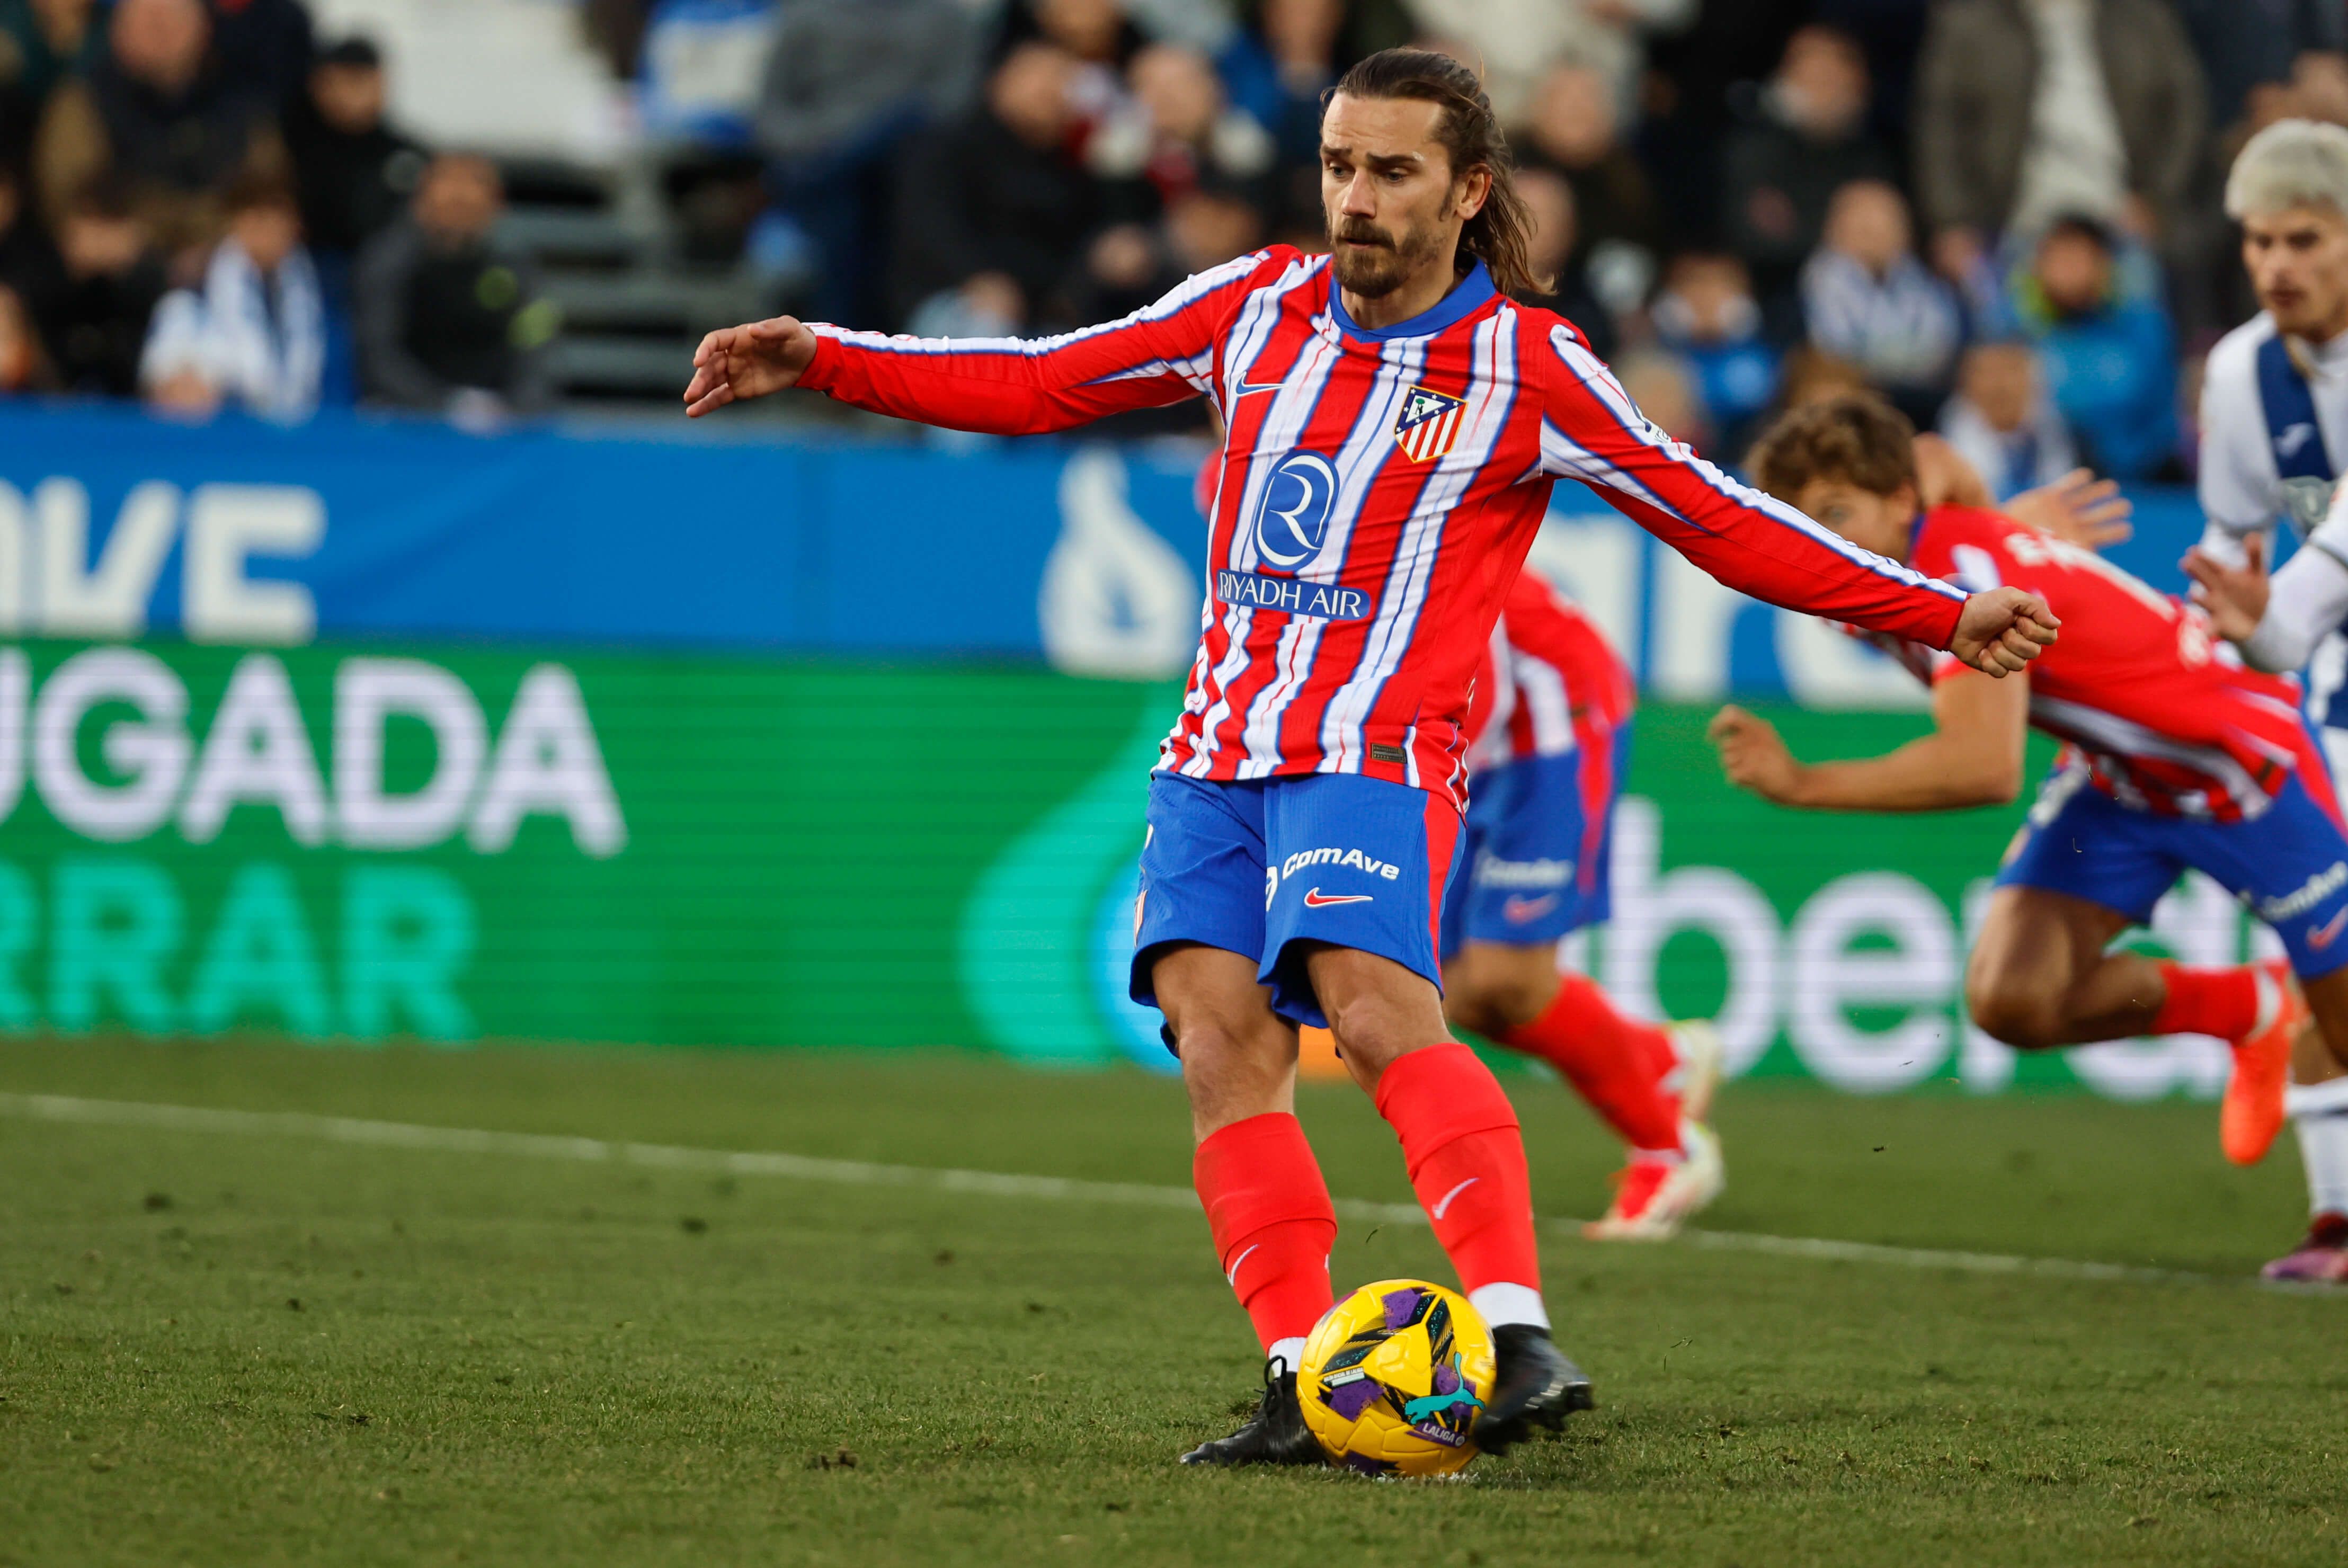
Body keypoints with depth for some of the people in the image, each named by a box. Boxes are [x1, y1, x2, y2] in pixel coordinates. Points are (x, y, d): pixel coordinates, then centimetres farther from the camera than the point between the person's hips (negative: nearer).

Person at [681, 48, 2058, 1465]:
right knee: (1218, 1022, -14)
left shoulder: (1526, 367, 0)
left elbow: (1719, 523, 3)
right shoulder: (1260, 309, 11)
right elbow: (1043, 384, 16)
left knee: (1373, 996, -28)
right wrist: (821, 361, 10)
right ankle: (1305, 1386, -17)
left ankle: (1523, 1337, -37)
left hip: (1376, 755, -5)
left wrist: (1941, 615, 0)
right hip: (1218, 750, 5)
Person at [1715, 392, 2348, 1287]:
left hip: (2245, 762, -7)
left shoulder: (1963, 574, -34)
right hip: (2116, 780, 7)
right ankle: (2247, 1010, 13)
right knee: (2010, 998, -13)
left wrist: (1801, 785, -46)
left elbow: (1985, 769, -47)